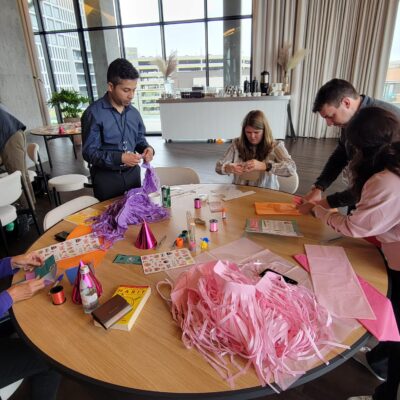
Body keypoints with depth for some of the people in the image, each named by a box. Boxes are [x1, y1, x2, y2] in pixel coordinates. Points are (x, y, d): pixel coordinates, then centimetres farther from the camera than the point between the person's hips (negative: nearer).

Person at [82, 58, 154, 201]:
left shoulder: (134, 112, 4)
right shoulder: (94, 113, -12)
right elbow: (89, 152, -15)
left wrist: (147, 148, -8)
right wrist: (119, 158, -26)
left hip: (132, 173, 5)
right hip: (106, 178, -4)